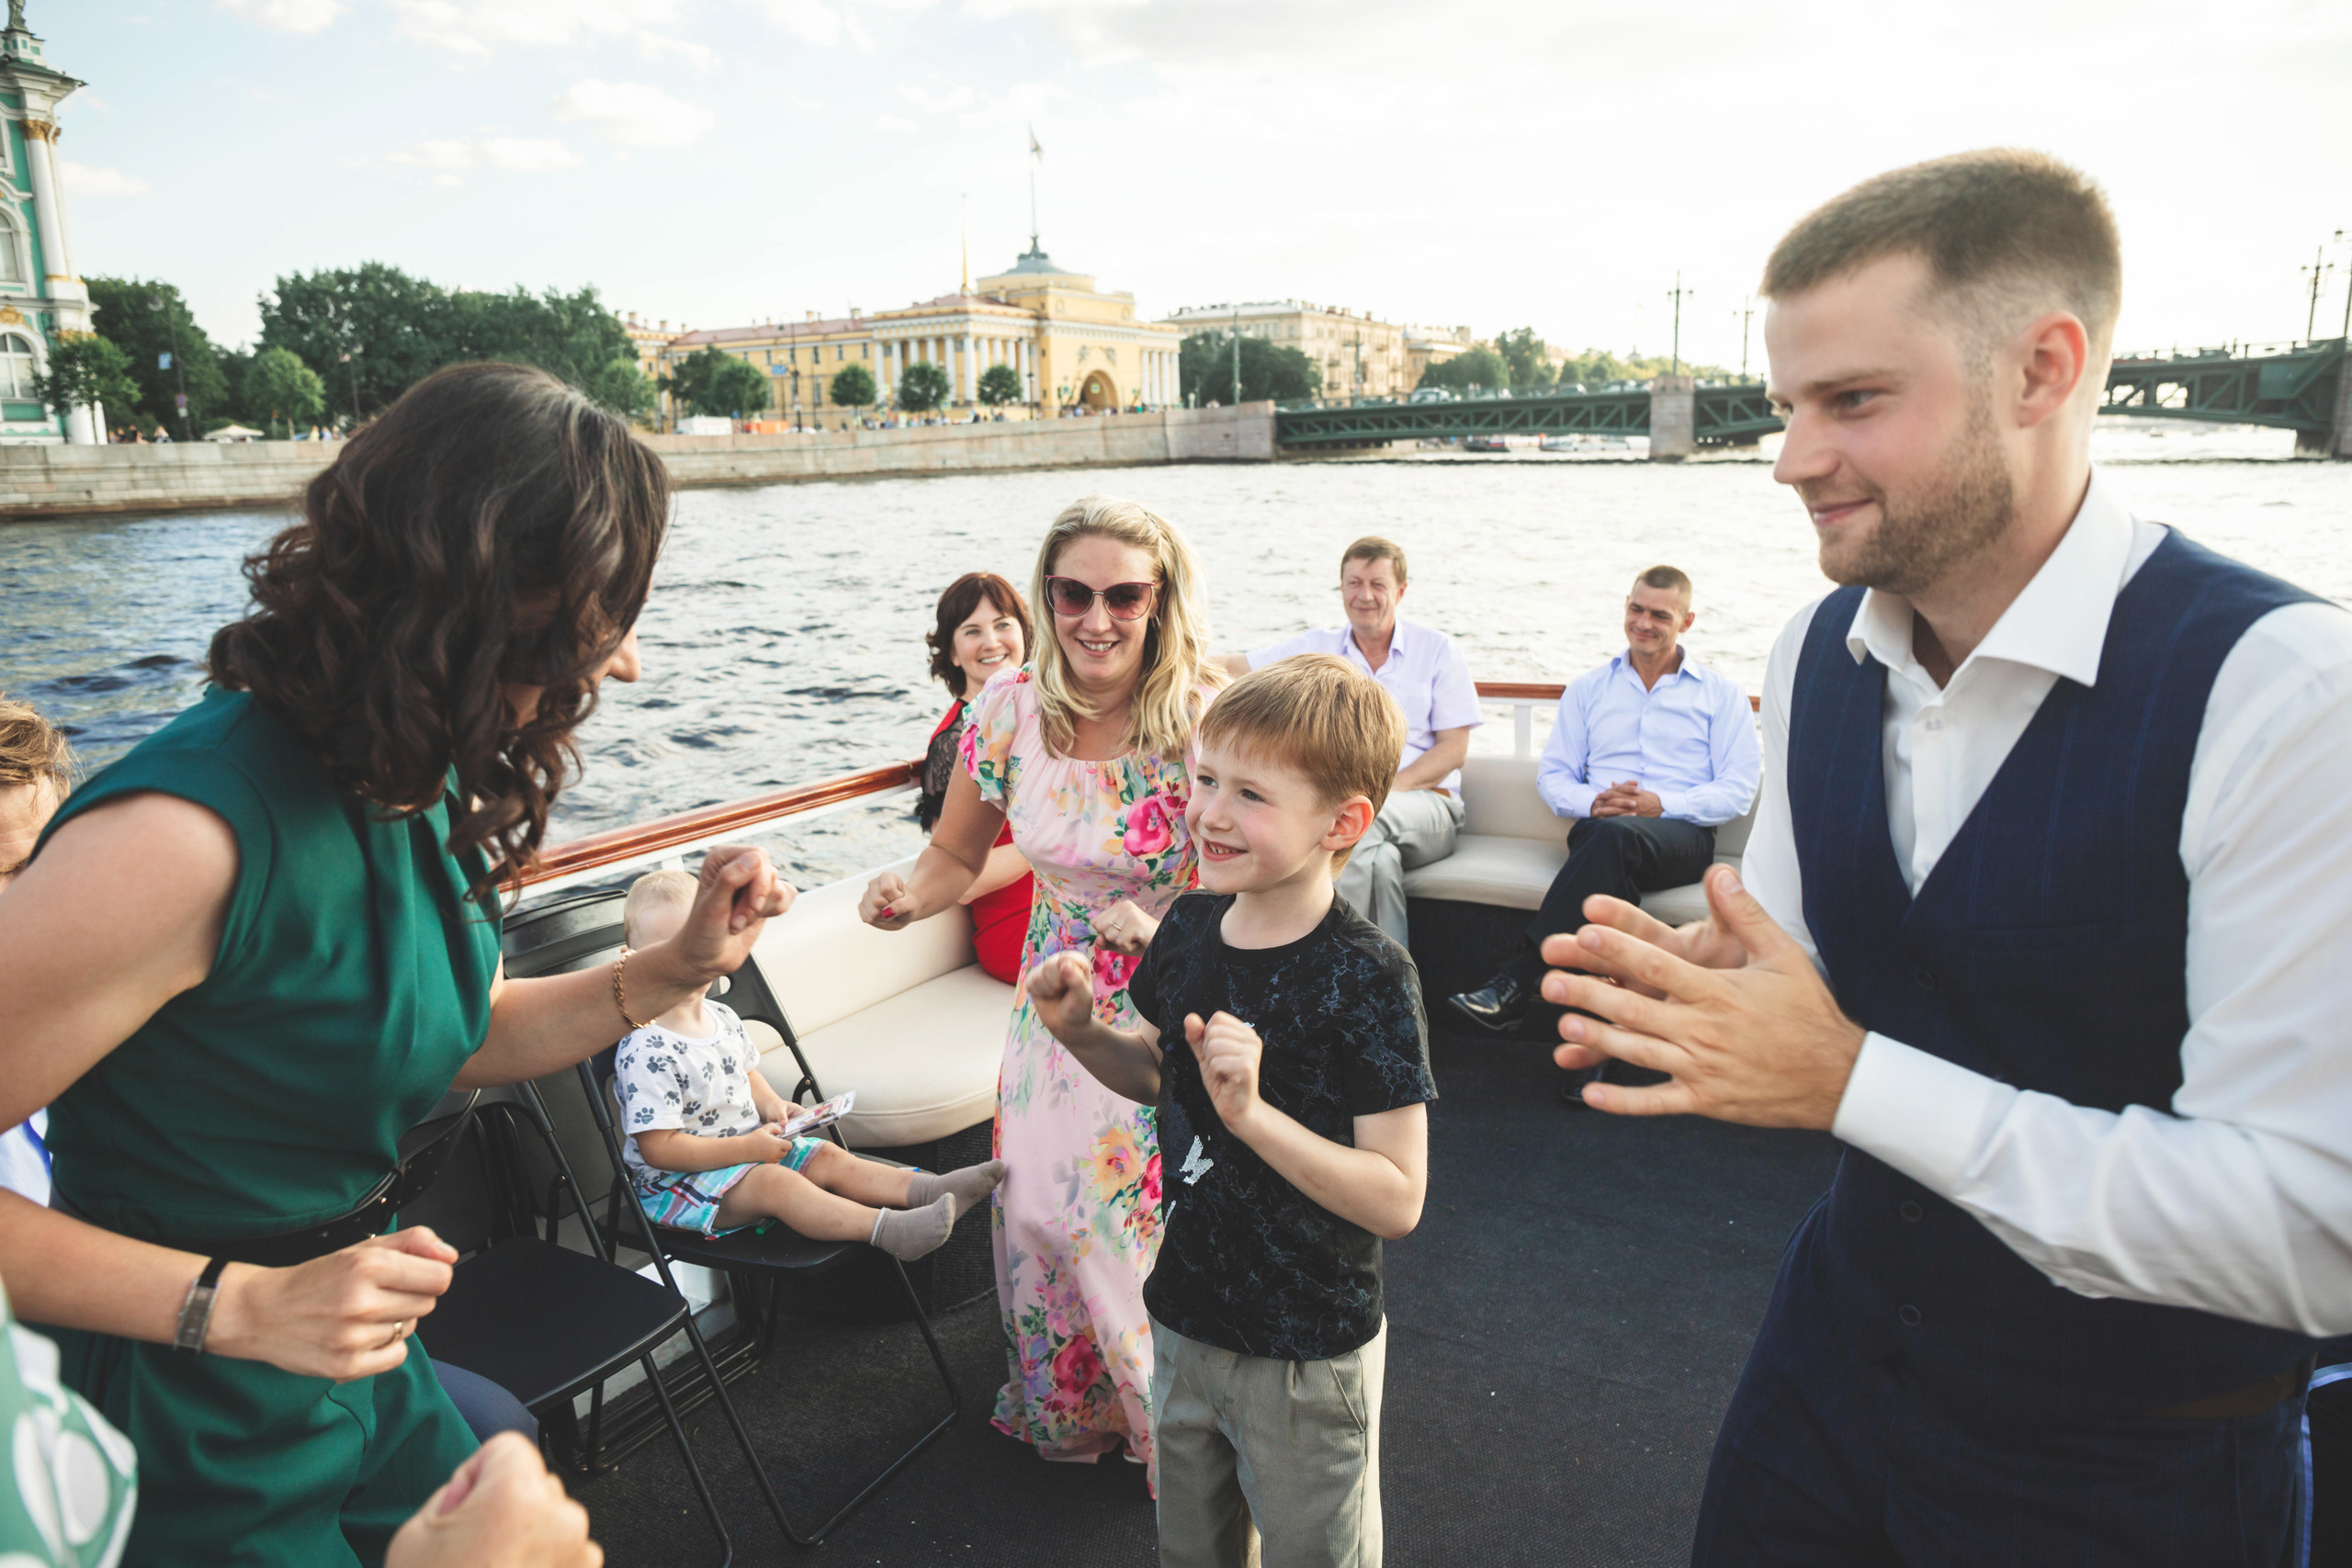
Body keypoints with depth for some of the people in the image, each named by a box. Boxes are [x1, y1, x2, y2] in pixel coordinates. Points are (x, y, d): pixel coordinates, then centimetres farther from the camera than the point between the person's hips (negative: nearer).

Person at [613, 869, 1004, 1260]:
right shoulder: (646, 1051, -24)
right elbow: (659, 1148, -25)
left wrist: (770, 1104, 1)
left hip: (747, 1146, 9)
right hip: (675, 1181, -9)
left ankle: (926, 1189, -13)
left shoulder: (723, 1018, 4)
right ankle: (888, 1230, -43)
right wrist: (746, 1148, -24)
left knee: (827, 1157, -4)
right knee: (773, 1182, -29)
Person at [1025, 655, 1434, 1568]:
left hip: (1307, 1355, -6)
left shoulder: (1368, 980, -25)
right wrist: (1080, 1032, -8)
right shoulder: (1189, 925, -6)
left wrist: (1253, 1113, -35)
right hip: (1184, 1317, 6)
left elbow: (1397, 1200, -25)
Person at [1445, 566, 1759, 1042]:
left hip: (1683, 834, -1)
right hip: (1599, 830, 2)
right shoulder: (1587, 689, 23)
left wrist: (1662, 803, -11)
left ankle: (1514, 984, -42)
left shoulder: (1721, 693, 16)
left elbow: (1738, 791, 6)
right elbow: (1551, 775, 16)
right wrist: (1592, 802, -7)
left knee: (1615, 835, -38)